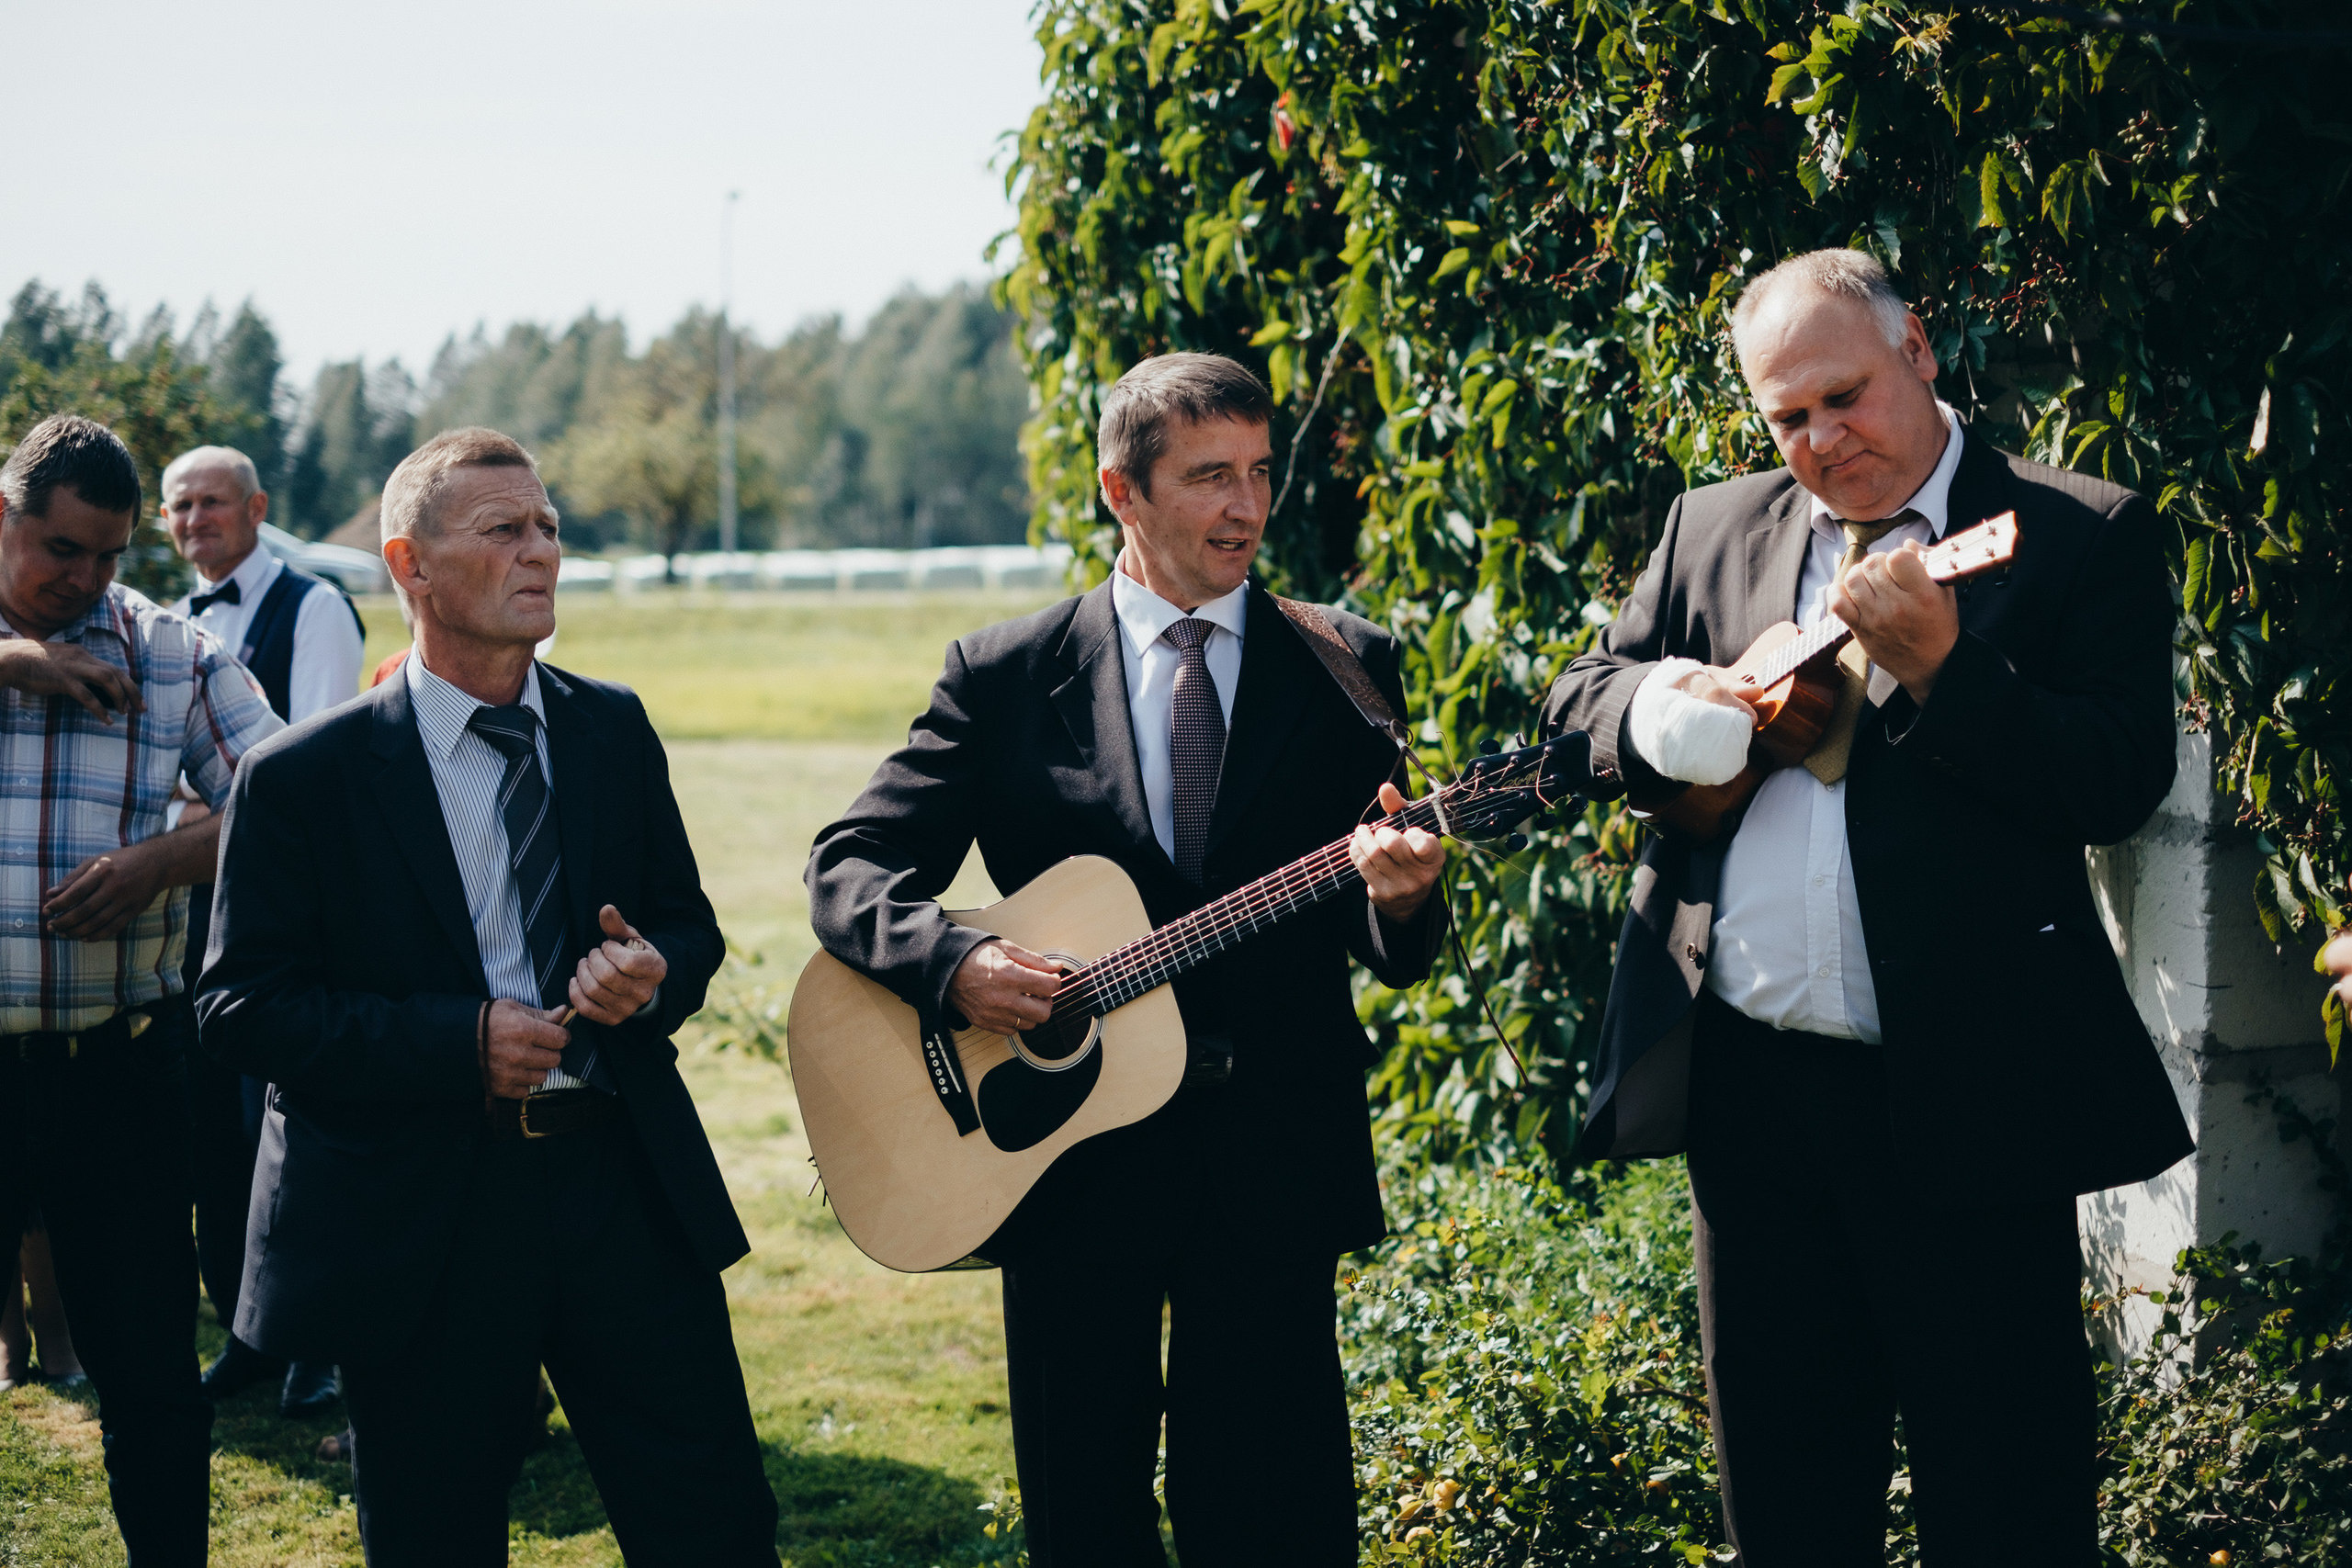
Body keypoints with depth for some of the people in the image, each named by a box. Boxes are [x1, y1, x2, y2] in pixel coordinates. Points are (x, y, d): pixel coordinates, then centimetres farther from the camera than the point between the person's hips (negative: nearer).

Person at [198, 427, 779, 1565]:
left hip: (624, 1183, 3)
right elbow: (241, 1008, -8)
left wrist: (654, 975, -9)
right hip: (417, 1209, -3)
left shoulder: (613, 731, 9)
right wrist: (459, 1043, -18)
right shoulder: (304, 777, -5)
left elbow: (689, 924, 17)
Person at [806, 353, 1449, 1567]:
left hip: (1271, 1159, 0)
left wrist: (1402, 898, -20)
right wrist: (952, 963, -19)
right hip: (1063, 1145, 0)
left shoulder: (1346, 671, 5)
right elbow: (848, 865, 0)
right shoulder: (1004, 675, 4)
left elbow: (1390, 957, 3)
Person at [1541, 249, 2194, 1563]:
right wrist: (1661, 704, -7)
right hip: (1744, 1086, 5)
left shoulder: (2083, 538, -2)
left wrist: (1938, 665, -24)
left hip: (1964, 1101, -4)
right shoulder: (1712, 530, 13)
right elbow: (1577, 702, 15)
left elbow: (2121, 783, -12)